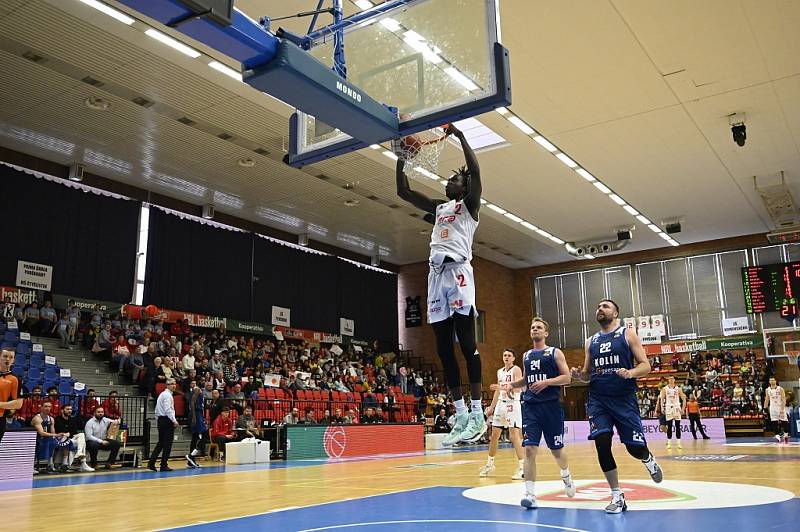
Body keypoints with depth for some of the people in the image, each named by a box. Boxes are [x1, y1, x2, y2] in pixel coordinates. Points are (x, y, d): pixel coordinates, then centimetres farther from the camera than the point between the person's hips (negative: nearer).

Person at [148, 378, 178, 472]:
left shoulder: (161, 394, 18)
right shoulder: (167, 395, -13)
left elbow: (157, 410, 20)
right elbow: (168, 410, -21)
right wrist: (174, 421, -18)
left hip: (160, 420, 10)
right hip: (167, 421, -10)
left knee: (161, 443, 13)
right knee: (167, 444, -2)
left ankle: (151, 463, 7)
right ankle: (164, 466, 2)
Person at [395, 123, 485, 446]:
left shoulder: (469, 205, 10)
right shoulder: (438, 208, 27)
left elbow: (475, 171, -8)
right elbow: (403, 191, 28)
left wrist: (460, 136, -2)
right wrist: (402, 157, 23)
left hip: (458, 271, -7)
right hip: (436, 274, 7)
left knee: (466, 342, -11)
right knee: (443, 347, 2)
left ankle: (477, 413, -9)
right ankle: (460, 415, 6)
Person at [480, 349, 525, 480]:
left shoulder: (516, 369, -5)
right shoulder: (500, 371, 16)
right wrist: (491, 407, 20)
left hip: (512, 404, -7)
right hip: (500, 404, 7)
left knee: (514, 435, -13)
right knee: (494, 435, 11)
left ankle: (522, 466, -9)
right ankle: (490, 464, 23)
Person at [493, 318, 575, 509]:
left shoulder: (555, 352, 0)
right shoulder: (526, 355, 14)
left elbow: (567, 378, -6)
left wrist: (546, 382, -20)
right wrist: (511, 384, 7)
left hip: (551, 406, -3)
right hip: (530, 407, 3)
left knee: (556, 449, 11)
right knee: (530, 449, -10)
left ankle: (566, 477, 42)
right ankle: (530, 494, -11)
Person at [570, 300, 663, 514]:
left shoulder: (627, 334, 1)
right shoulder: (590, 341, 12)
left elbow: (645, 365, -3)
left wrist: (630, 373, -24)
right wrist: (579, 375, -5)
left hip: (624, 399, -3)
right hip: (598, 400, 3)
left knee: (635, 448, 0)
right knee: (602, 446, -9)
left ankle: (649, 460, 39)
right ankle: (617, 496, 5)